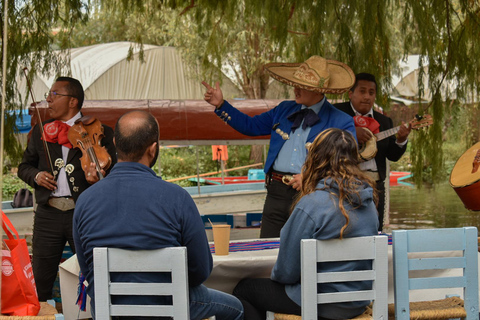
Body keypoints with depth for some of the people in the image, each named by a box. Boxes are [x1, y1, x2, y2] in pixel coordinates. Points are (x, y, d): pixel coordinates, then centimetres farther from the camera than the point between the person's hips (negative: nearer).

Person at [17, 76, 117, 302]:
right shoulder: (40, 131, 15)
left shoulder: (100, 132, 3)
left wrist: (99, 177, -23)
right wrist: (35, 175, -3)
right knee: (40, 280, 4)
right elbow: (24, 166, 19)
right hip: (48, 214, 3)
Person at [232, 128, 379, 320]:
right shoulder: (368, 201, -1)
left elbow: (286, 271, -15)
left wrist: (275, 275, 9)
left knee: (242, 290, 14)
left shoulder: (311, 205, -22)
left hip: (322, 304, -7)